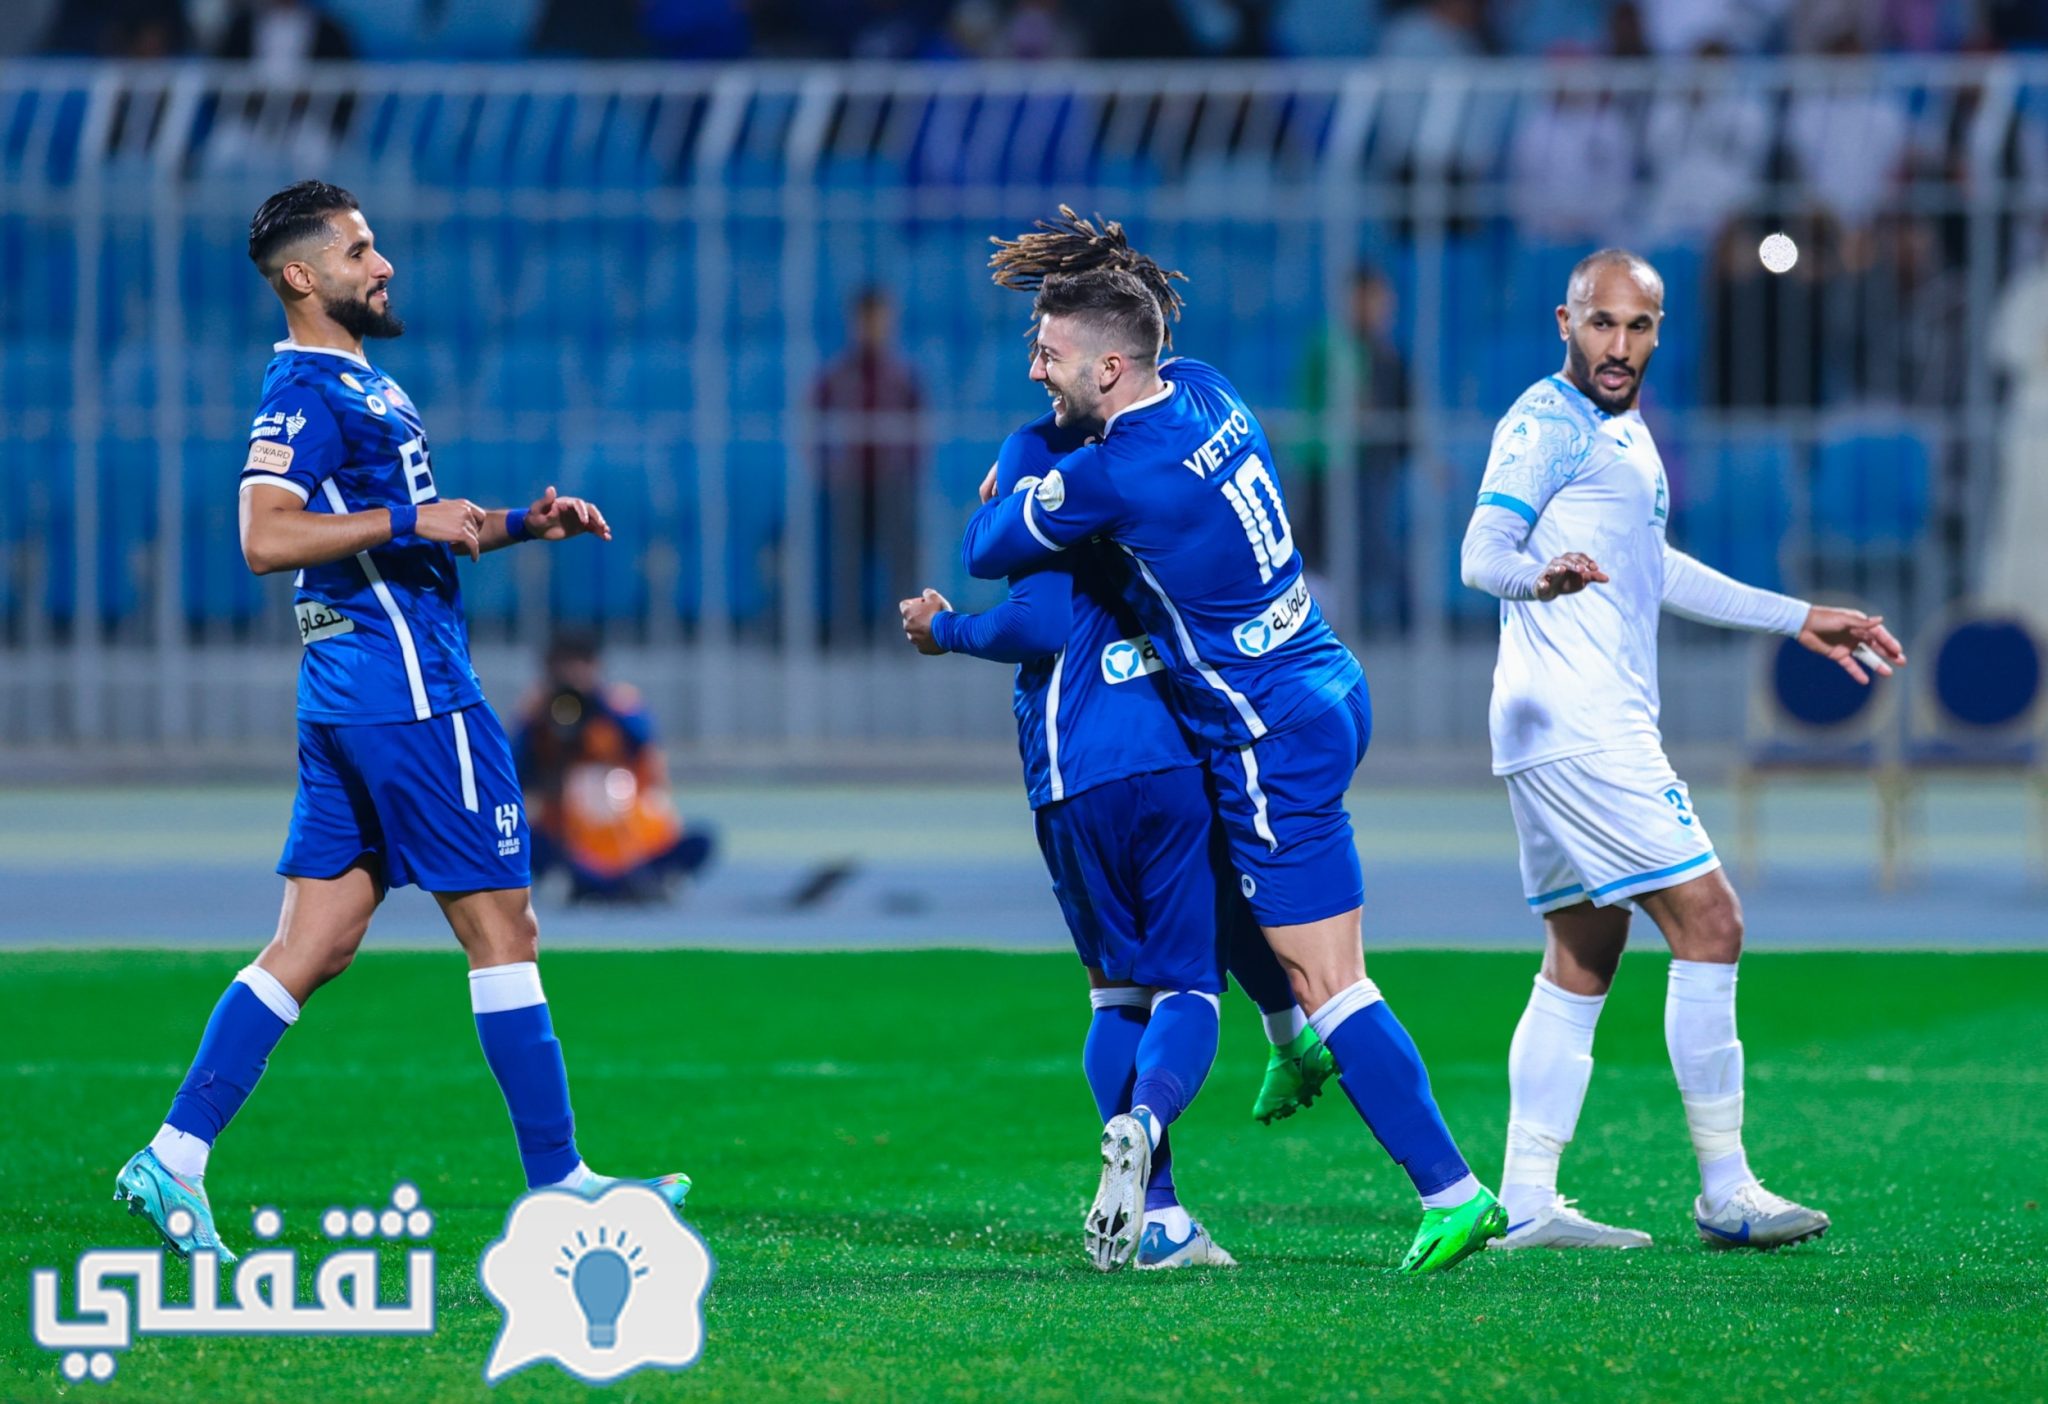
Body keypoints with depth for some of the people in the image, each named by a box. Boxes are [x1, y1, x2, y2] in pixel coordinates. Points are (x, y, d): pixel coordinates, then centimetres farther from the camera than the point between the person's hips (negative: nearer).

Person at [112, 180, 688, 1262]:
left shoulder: (360, 384, 20)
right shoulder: (305, 391, -12)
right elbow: (266, 536, -24)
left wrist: (519, 523, 19)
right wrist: (409, 523, -22)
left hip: (349, 697, 10)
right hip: (407, 689, -10)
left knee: (313, 945, 7)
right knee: (502, 928, -3)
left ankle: (175, 1159, 2)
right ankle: (556, 1182, 2)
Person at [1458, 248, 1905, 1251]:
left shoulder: (1621, 428, 20)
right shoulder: (1550, 423, -10)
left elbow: (1654, 573, 32)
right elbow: (1481, 551, -21)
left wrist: (1797, 619, 35)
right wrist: (1538, 576, -44)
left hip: (1598, 728, 10)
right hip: (1580, 726, -10)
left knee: (1582, 962, 10)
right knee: (1709, 925, -10)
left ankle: (1525, 1203, 9)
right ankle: (1725, 1195, -9)